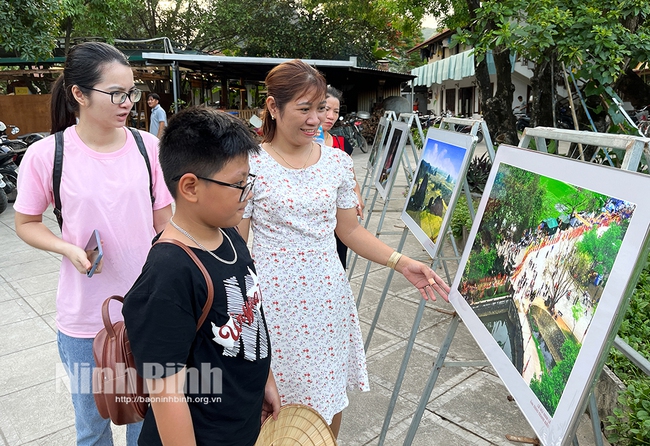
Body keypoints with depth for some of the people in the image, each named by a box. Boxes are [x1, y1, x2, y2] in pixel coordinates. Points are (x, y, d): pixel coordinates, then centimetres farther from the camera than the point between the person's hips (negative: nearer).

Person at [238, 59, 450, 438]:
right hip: (275, 302, -3)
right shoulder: (251, 166, -8)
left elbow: (350, 230, 8)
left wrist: (401, 262, -4)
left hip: (328, 299, 3)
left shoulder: (337, 161, 3)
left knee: (330, 407, 15)